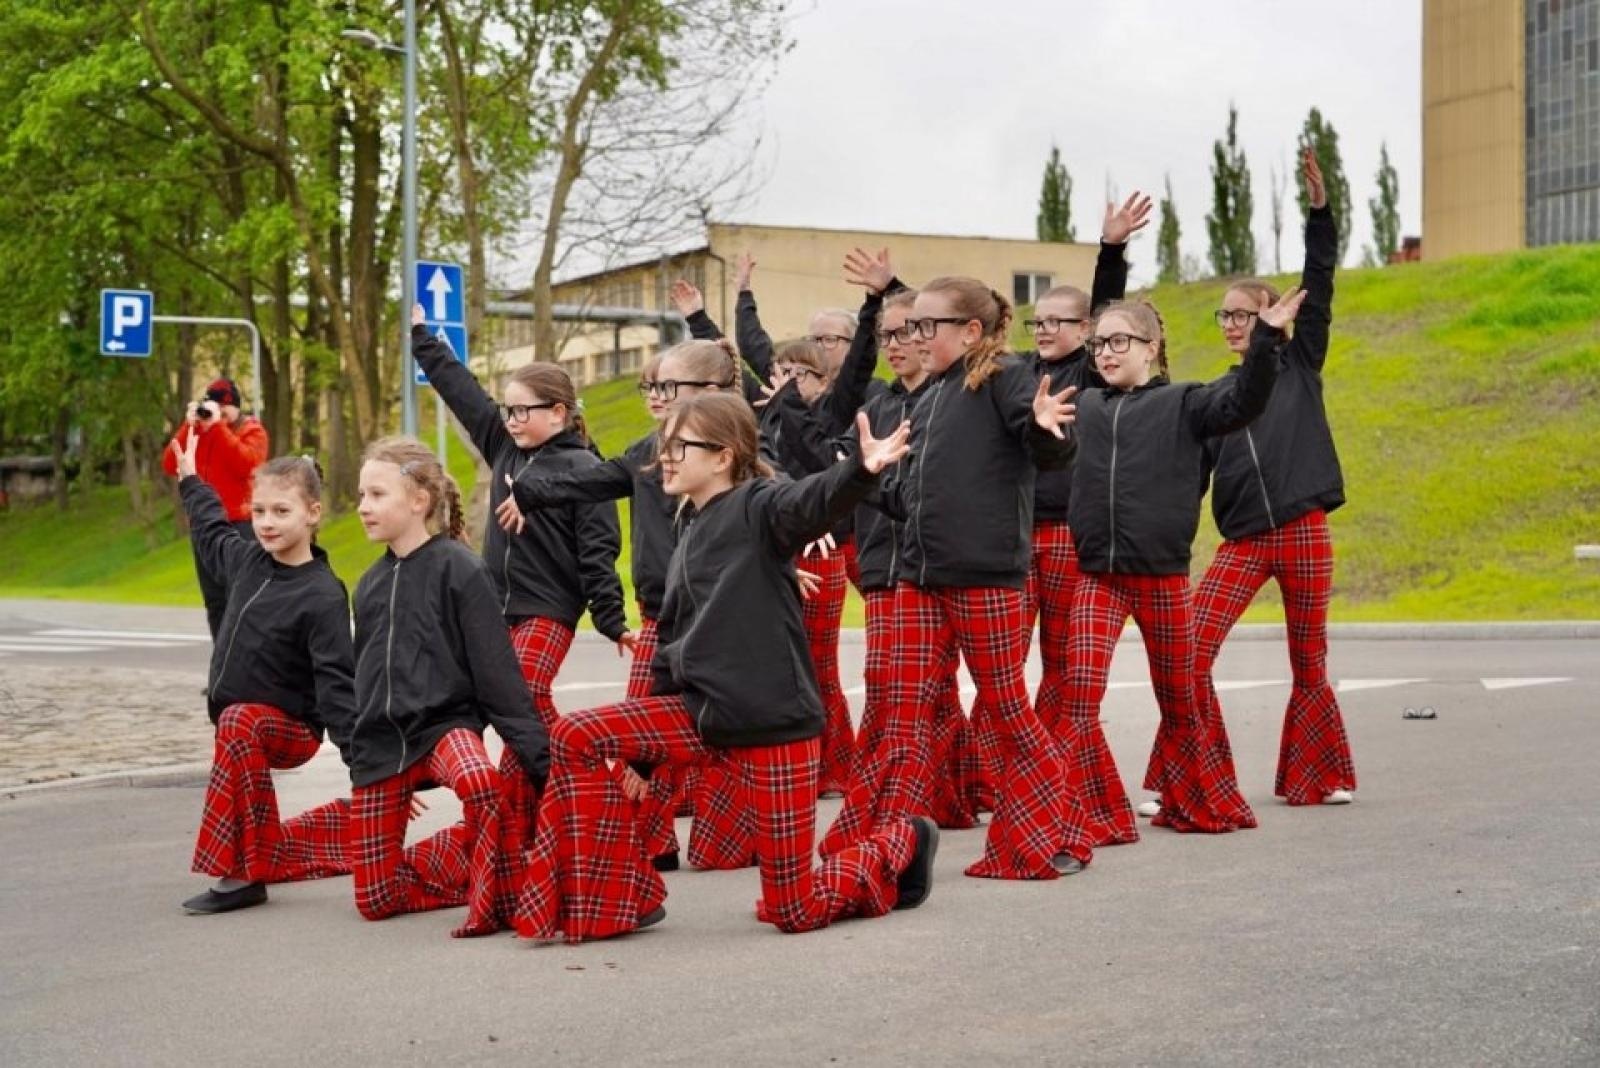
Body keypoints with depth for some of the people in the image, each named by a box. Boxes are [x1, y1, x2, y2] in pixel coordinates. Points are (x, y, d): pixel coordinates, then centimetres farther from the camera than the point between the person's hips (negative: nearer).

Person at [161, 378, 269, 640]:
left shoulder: (252, 431, 1)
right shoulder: (197, 430, 15)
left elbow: (246, 464, -19)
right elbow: (170, 465, 4)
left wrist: (218, 426, -16)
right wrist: (188, 426, -5)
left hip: (239, 525, -6)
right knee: (214, 599, 9)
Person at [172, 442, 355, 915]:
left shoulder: (322, 596, -20)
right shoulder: (247, 560, 2)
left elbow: (337, 683, -24)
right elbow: (213, 533, 27)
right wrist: (190, 481, 39)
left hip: (291, 728, -8)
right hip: (239, 727, 8)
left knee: (239, 724, -40)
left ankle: (244, 873, -33)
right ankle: (349, 824, 39)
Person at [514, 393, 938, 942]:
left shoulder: (756, 506, -9)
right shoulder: (690, 533, 14)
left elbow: (810, 501, -33)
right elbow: (674, 639, 21)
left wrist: (863, 468, -56)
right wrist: (640, 748, 23)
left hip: (773, 722, -7)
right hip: (701, 713, 7)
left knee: (794, 910, -1)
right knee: (576, 738, -7)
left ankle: (900, 843, 29)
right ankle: (622, 897, 4)